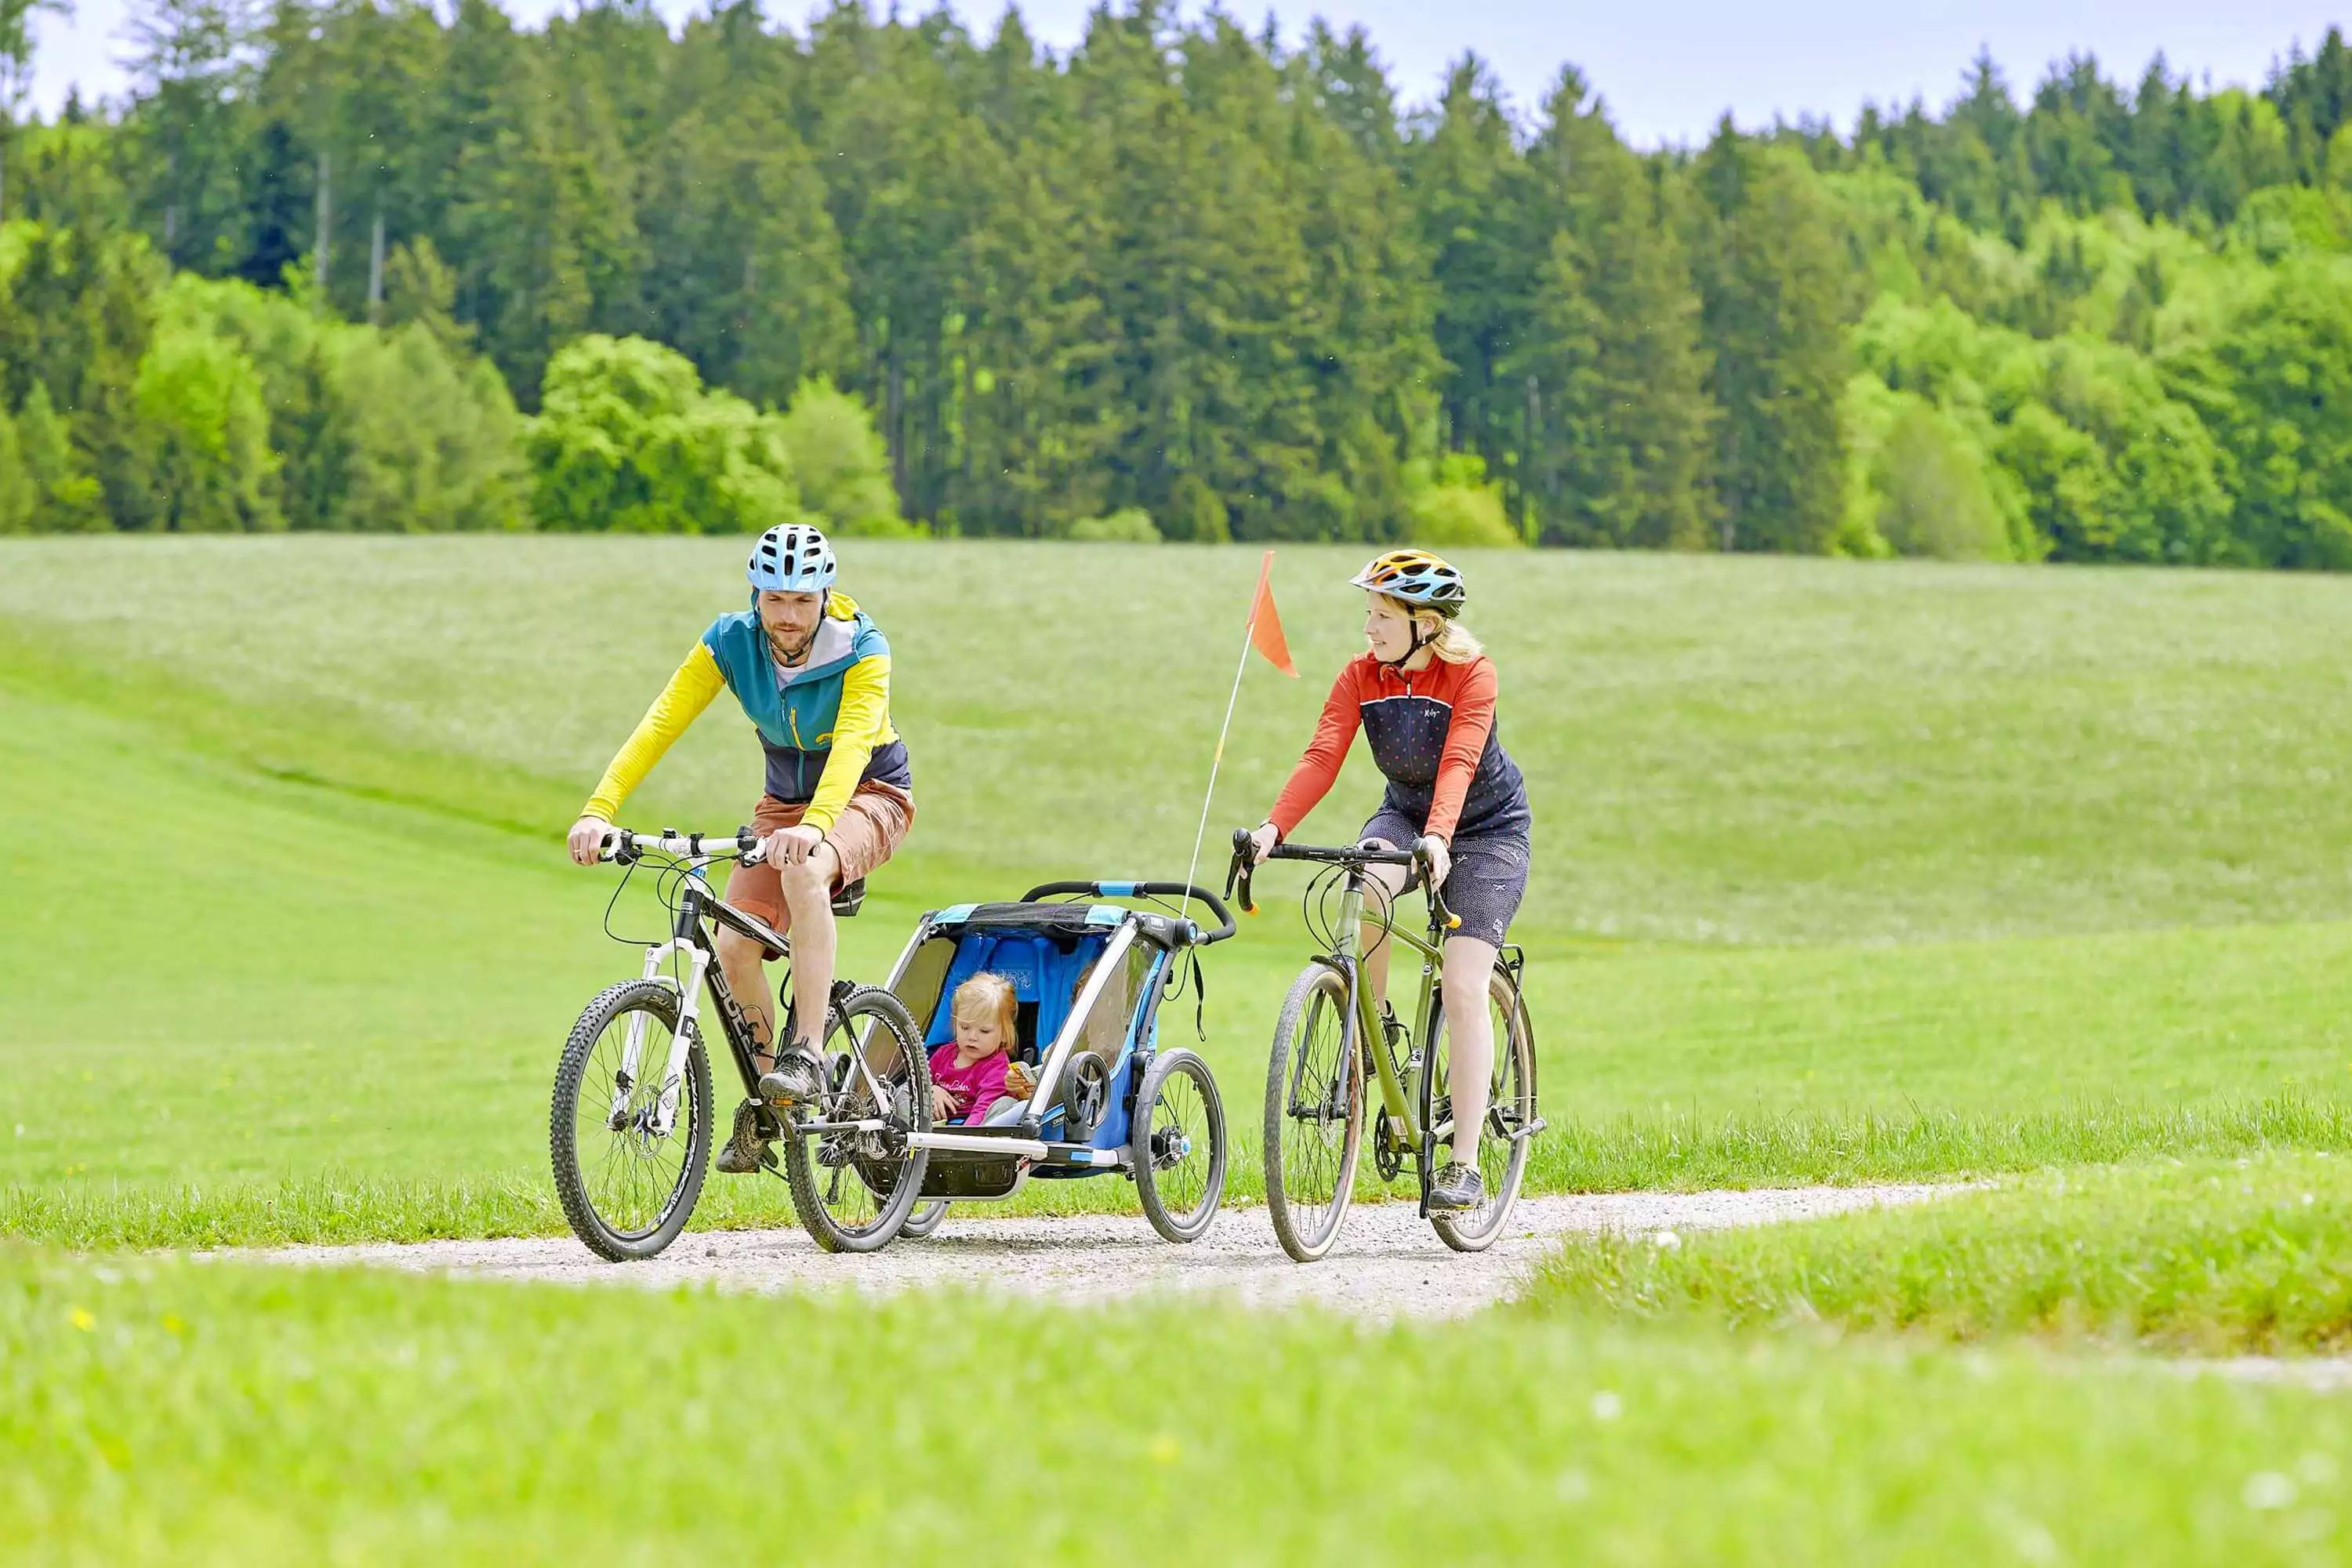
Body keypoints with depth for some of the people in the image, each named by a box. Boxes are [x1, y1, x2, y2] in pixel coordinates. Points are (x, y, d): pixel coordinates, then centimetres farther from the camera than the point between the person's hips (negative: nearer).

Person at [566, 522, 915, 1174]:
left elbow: (853, 740, -39)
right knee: (733, 945, -16)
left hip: (865, 795, -4)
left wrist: (814, 826, -57)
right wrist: (598, 810, -36)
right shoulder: (732, 642, -15)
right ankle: (766, 1108, 3)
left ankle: (806, 1056, -35)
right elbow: (660, 723, -22)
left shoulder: (861, 648, -24)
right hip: (786, 799, 4)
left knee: (803, 872, -37)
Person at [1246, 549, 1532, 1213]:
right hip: (1404, 814, 4)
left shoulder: (1471, 674, -23)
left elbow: (1458, 763, -36)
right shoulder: (1360, 677, -11)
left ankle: (1465, 1166, -13)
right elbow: (1321, 758, -23)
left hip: (1486, 830, -4)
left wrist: (1438, 837, -53)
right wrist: (1273, 827, -39)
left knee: (1463, 987, -16)